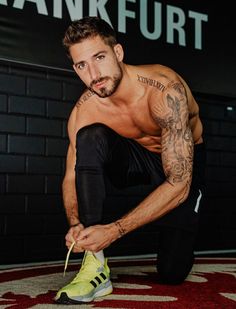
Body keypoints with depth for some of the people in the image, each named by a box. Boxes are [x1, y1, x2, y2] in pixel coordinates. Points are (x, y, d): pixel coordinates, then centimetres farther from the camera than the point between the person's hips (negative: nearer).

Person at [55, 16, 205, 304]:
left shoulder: (165, 91, -35)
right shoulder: (83, 112, -20)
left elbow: (179, 185, -36)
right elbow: (72, 177, -10)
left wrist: (115, 230, -40)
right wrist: (75, 223, -32)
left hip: (182, 163, -3)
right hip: (137, 156, 3)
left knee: (172, 273, -10)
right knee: (89, 137, -30)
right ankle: (95, 265, -27)